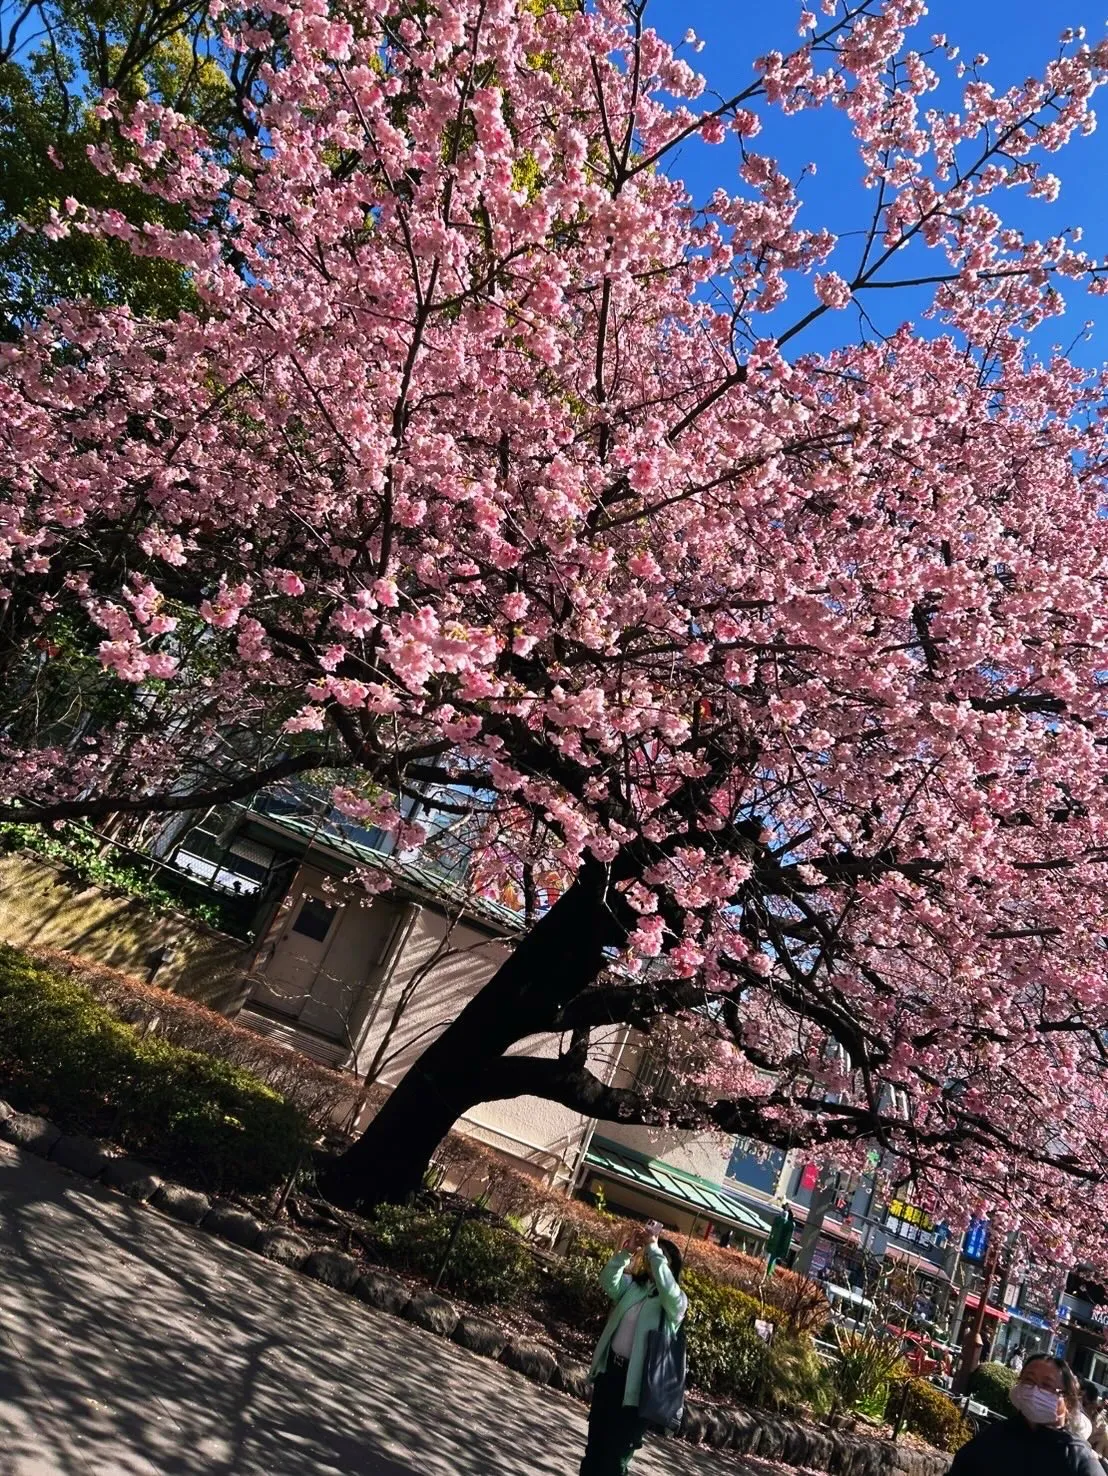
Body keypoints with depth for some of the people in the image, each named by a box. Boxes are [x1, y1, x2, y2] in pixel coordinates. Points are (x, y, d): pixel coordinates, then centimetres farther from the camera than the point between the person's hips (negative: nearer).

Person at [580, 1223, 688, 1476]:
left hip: (637, 1380, -5)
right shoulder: (633, 1285, 8)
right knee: (595, 1440, 16)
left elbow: (666, 1287, -30)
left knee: (617, 1450, 1)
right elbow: (608, 1281, -10)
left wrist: (654, 1248, -31)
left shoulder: (676, 1301, -8)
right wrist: (626, 1251, -21)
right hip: (610, 1369, 5)